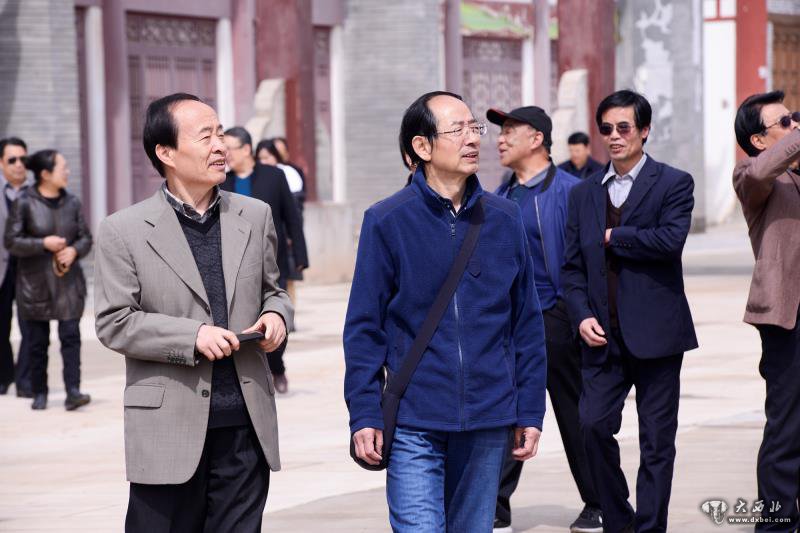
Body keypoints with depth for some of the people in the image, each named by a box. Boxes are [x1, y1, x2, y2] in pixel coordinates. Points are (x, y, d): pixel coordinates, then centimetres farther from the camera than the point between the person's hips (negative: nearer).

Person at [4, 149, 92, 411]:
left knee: (71, 335, -9)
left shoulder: (71, 202, 4)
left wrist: (74, 250, -11)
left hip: (67, 280, 2)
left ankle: (73, 391, -13)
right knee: (37, 341, 5)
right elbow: (11, 241, -8)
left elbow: (86, 237, 10)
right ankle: (39, 393, 17)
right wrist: (43, 244, -18)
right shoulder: (24, 203, -7)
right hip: (35, 282, -2)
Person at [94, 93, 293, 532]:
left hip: (246, 426, 3)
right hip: (168, 429, -3)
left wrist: (276, 314, -2)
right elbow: (113, 323, -5)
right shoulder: (124, 231, -2)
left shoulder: (255, 216, 10)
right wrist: (192, 335, -16)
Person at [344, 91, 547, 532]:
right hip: (415, 424, -3)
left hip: (488, 422, 3)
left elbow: (527, 324, 10)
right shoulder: (387, 222, -3)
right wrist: (365, 415, -7)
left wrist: (530, 412, 7)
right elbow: (364, 326, -1)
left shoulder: (503, 219, 6)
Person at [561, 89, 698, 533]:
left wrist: (613, 238, -8)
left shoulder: (673, 184, 0)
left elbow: (671, 239, -18)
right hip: (603, 336, 3)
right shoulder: (584, 193, 12)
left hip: (655, 333, -3)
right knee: (593, 423, -7)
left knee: (657, 440, 1)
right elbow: (572, 266, 11)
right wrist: (581, 315, -4)